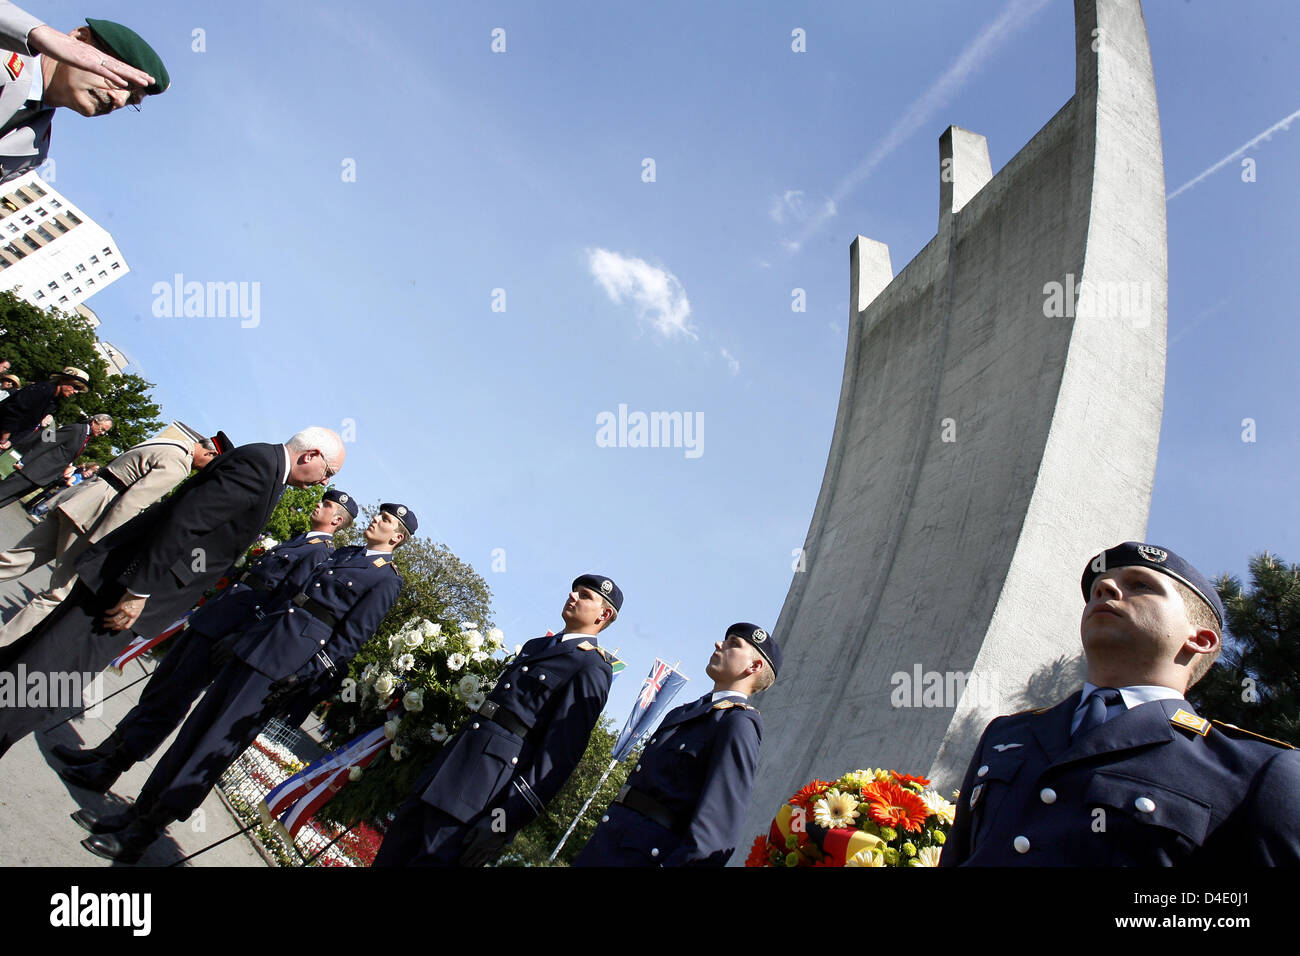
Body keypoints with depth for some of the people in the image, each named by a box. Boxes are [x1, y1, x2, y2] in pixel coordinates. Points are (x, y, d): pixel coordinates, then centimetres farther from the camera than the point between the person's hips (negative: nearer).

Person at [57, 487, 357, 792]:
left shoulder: (321, 553, -10)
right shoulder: (298, 539, 20)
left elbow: (286, 601, -19)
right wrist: (205, 603, 21)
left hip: (226, 634, -9)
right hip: (206, 619, 9)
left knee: (169, 700, -3)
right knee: (158, 686, 14)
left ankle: (108, 770, 6)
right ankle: (108, 750, 26)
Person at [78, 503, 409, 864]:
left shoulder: (387, 579, -5)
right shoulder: (344, 553, 19)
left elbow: (349, 638, -11)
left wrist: (303, 677, -16)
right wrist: (240, 635, 19)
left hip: (290, 659, -7)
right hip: (259, 640, 8)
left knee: (216, 746, -5)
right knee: (197, 726, 10)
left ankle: (139, 836, 5)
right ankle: (137, 812, 22)